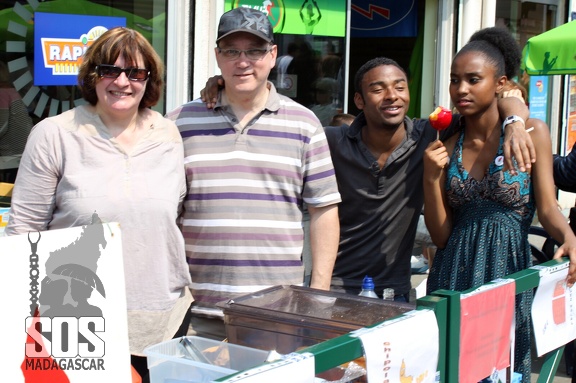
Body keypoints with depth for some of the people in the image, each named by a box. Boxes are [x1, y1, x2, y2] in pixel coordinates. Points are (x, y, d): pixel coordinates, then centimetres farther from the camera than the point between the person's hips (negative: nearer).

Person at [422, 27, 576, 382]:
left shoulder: (531, 133, -2)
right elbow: (441, 235, 3)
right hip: (455, 273, 2)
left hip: (510, 271, -2)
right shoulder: (446, 146, 5)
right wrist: (431, 178, -11)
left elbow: (547, 208, -7)